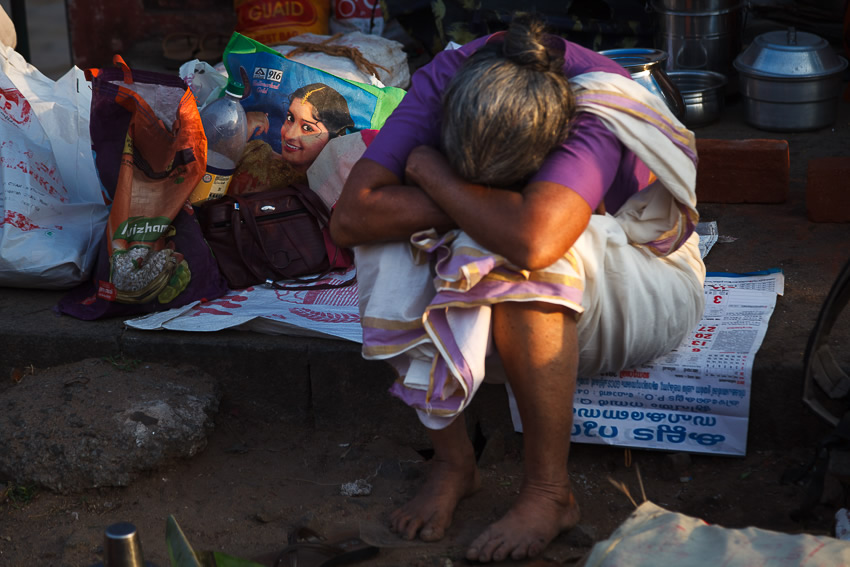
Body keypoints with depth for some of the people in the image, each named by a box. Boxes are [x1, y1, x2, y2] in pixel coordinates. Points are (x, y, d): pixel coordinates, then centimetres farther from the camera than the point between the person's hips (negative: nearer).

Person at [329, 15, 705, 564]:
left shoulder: (598, 115, -33)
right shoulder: (446, 78, -21)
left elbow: (534, 239, -51)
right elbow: (350, 218, -27)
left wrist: (431, 170, -35)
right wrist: (481, 205, -34)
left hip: (645, 288, -4)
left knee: (519, 257, -37)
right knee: (395, 237, -25)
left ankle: (550, 489, -24)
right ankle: (452, 460, -13)